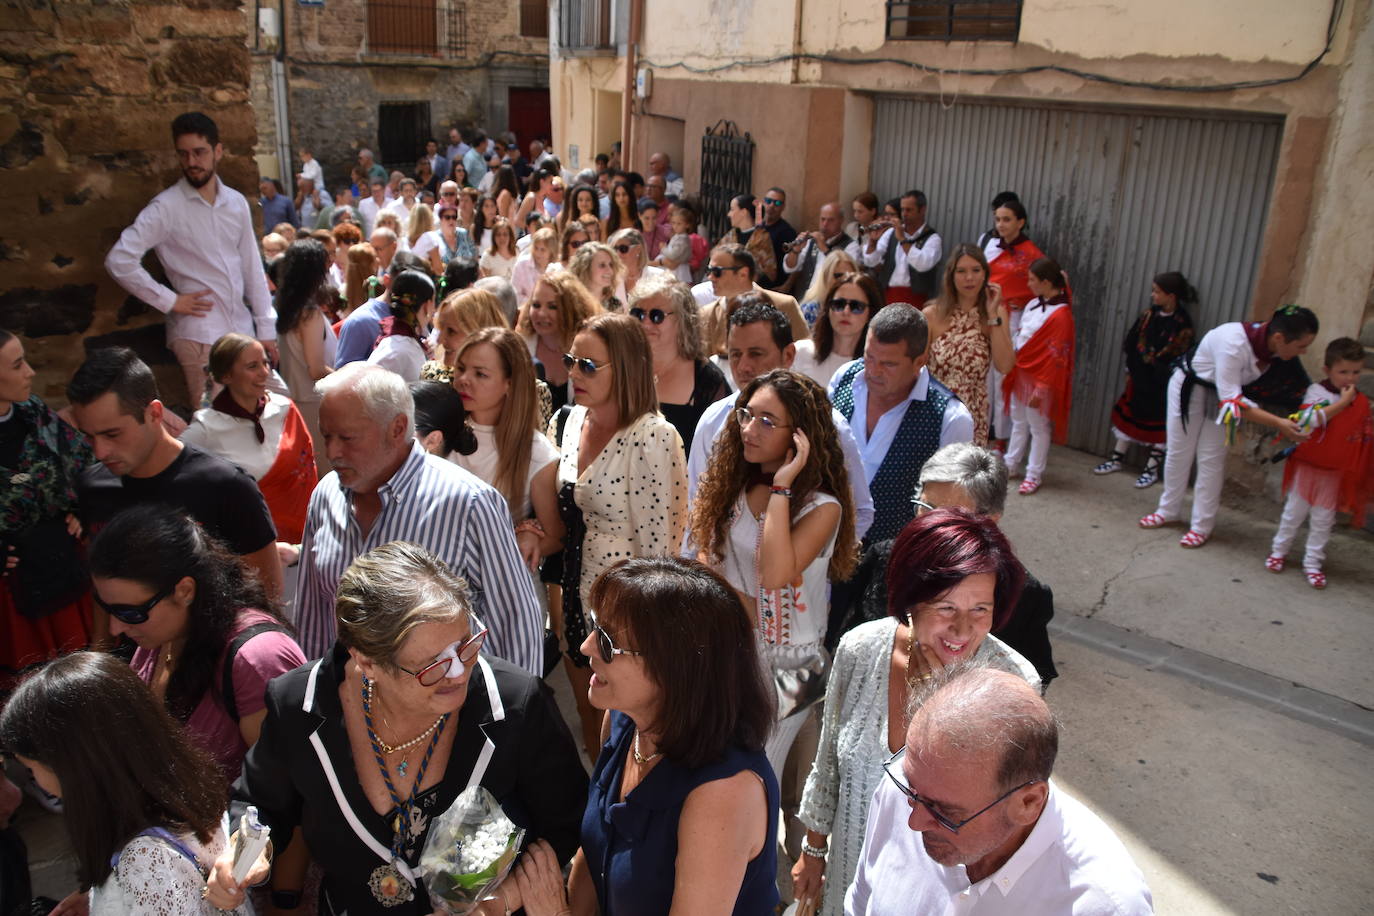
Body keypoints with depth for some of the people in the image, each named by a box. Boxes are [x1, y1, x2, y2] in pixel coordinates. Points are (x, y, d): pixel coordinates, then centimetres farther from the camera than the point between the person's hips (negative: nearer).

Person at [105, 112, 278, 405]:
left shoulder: (236, 202, 7)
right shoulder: (167, 207, -8)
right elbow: (119, 260, -13)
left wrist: (265, 328, 8)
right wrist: (169, 301, -12)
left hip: (242, 328, 5)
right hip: (198, 334, -5)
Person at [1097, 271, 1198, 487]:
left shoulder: (1182, 324, -15)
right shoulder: (1149, 315, 1)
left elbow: (1175, 356, -14)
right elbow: (1131, 343, 4)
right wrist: (1131, 370, 2)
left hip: (1162, 385, -6)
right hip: (1139, 378, 6)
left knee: (1158, 423, 5)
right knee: (1128, 414, 13)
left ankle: (1152, 468, 19)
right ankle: (1117, 459, 27)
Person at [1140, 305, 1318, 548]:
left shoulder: (1273, 345, -19)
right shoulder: (1234, 343, -39)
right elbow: (1231, 400, -37)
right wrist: (1278, 423, -42)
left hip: (1223, 392, 5)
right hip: (1190, 388, -5)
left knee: (1212, 459, 3)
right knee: (1179, 452, 9)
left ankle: (1202, 526, 10)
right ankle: (1167, 510, 27)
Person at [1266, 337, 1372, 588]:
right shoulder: (1316, 391, -10)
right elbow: (1313, 418, -28)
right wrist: (1343, 401, -25)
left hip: (1335, 473, 3)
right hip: (1308, 466, -3)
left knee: (1323, 519, 8)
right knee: (1294, 512, 10)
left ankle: (1312, 562, 17)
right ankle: (1278, 551, 26)